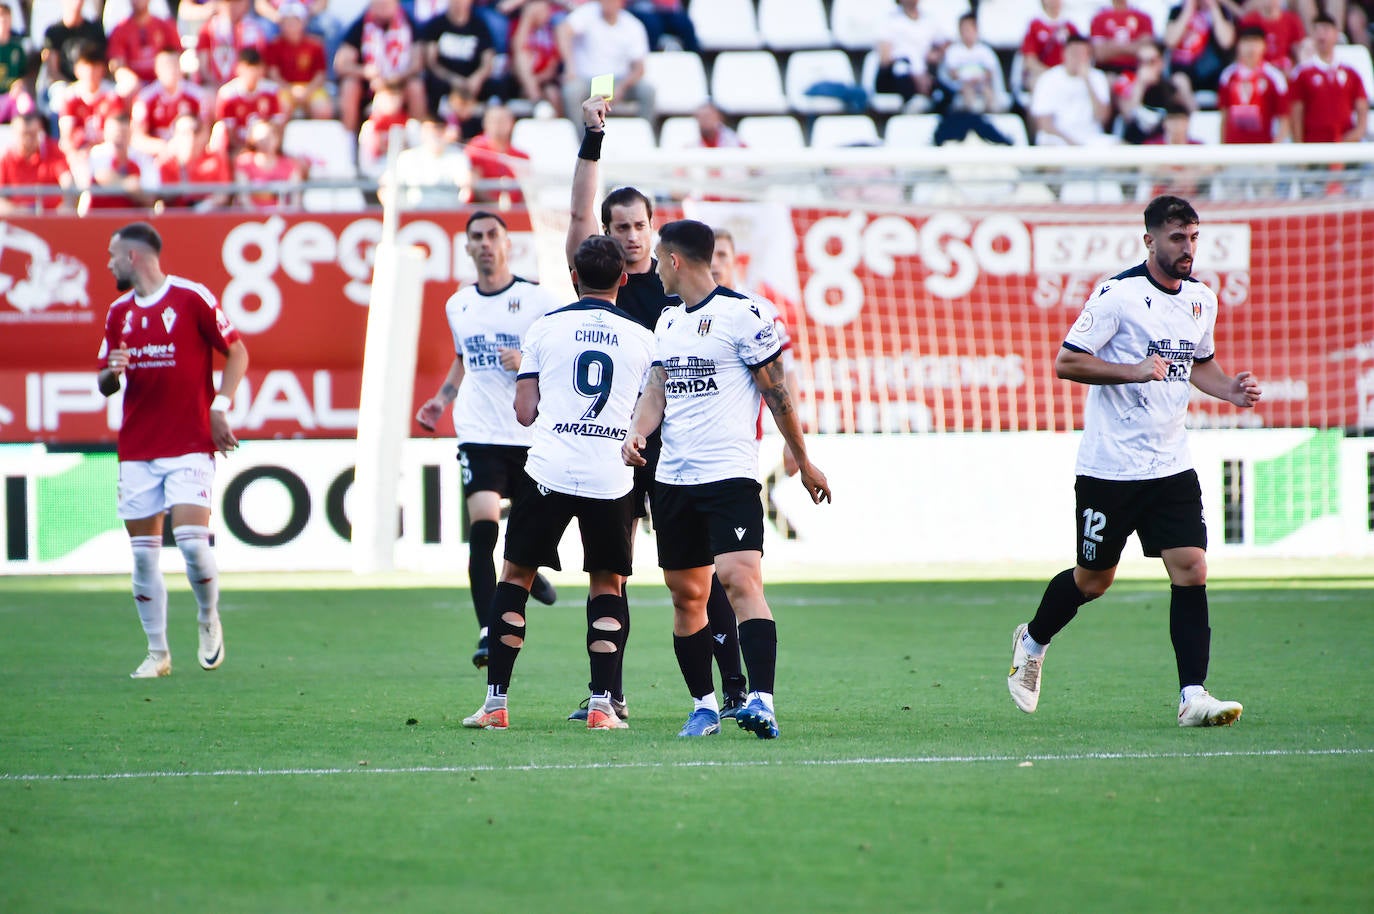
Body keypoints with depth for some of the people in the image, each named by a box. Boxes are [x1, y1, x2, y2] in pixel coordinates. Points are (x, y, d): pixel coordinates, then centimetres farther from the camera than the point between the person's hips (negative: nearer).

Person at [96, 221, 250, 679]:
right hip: (136, 449, 5)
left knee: (192, 541, -16)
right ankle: (157, 653, 10)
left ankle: (209, 620, 10)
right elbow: (105, 384, 17)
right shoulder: (119, 312, 12)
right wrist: (112, 372, -6)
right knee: (143, 552, 1)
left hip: (190, 446, -5)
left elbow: (237, 353, 1)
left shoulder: (192, 297, -4)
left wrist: (219, 407, -9)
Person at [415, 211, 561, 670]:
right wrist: (442, 399, 14)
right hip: (479, 434, 1)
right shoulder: (458, 305, 11)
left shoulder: (538, 299, -2)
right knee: (482, 524, -15)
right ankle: (487, 632, -17)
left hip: (532, 435, -1)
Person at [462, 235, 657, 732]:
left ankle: (496, 701, 7)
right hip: (612, 474, 1)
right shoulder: (641, 338, 7)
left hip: (550, 468, -1)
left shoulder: (545, 328, 4)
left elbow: (525, 412, 4)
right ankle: (602, 702, 1)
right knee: (608, 584, 13)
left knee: (516, 576, 11)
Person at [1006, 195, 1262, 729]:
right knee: (1093, 580, 8)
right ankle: (1032, 642, 36)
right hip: (1110, 465, -5)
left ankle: (1193, 696, -9)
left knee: (1191, 570, -9)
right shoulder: (1118, 294, -13)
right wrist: (1133, 370, -25)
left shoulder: (1201, 299, 8)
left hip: (1171, 465, 5)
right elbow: (1066, 363, -13)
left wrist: (1230, 389, 5)